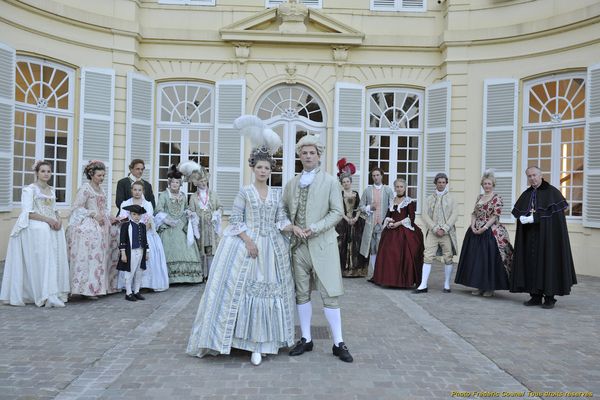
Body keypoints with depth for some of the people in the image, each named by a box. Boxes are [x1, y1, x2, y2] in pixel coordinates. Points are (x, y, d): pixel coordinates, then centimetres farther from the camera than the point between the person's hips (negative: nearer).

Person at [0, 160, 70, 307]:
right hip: (35, 227, -6)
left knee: (55, 258, -8)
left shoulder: (52, 190, 18)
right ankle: (44, 295, -18)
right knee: (40, 258, -17)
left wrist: (58, 219, -2)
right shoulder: (29, 189, -2)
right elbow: (28, 212, -11)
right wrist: (47, 219, -17)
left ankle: (54, 292, -7)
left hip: (52, 226, 6)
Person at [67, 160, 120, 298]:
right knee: (90, 256, -9)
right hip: (89, 228, -7)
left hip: (102, 226, 8)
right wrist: (93, 214, -16)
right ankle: (88, 288, -5)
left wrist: (110, 219, 7)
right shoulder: (85, 188, -7)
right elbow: (76, 208, -11)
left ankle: (99, 286, 9)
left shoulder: (100, 189, 15)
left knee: (101, 256, 5)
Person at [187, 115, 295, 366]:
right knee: (240, 287, -3)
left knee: (268, 288, 3)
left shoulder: (277, 194, 9)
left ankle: (260, 343, 12)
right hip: (245, 244, -3)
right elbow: (235, 220, -5)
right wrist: (248, 240, -16)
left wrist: (294, 227, -16)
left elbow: (280, 220, 4)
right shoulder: (244, 192, 0)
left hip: (271, 247, 3)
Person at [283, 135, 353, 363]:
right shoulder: (291, 184, 13)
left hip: (322, 245, -4)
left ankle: (338, 343, 7)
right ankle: (306, 340, 21)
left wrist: (315, 228, -14)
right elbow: (284, 212, 15)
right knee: (302, 294, 9)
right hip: (298, 245, 4)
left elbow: (337, 212, -4)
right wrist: (292, 227, -5)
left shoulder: (330, 182, 2)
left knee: (329, 294, -2)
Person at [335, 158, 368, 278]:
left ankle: (355, 268, 8)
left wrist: (356, 218, -8)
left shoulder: (356, 194, 11)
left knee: (355, 244, 2)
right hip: (343, 222, -3)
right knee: (343, 244, -5)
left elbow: (359, 208, 8)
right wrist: (347, 219, -13)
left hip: (355, 222, 3)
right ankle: (344, 269, 0)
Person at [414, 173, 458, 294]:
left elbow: (454, 214, 0)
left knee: (448, 258, 3)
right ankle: (423, 285, -4)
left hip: (447, 233, 0)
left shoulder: (450, 198, 9)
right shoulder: (430, 198, 10)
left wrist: (444, 229, -11)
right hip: (432, 232, 0)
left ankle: (447, 285, 14)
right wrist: (435, 228, -9)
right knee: (428, 257, -6)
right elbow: (424, 215, 2)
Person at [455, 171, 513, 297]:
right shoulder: (479, 197, 14)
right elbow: (474, 214, 12)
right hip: (476, 232, 6)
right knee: (476, 258, 6)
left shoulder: (497, 198, -4)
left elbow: (495, 216, -11)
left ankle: (490, 287, 7)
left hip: (491, 232, -6)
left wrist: (484, 228, -17)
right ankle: (479, 286, 16)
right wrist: (473, 226, -4)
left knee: (489, 259, -3)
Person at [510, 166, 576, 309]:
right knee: (531, 263, 3)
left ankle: (550, 297, 4)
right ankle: (535, 296, 9)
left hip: (547, 234, -5)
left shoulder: (552, 192, -3)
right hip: (529, 236, 5)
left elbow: (555, 212, -13)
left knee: (548, 262, -4)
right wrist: (523, 217, -14)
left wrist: (534, 217, -17)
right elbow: (516, 212, 8)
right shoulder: (526, 194, 13)